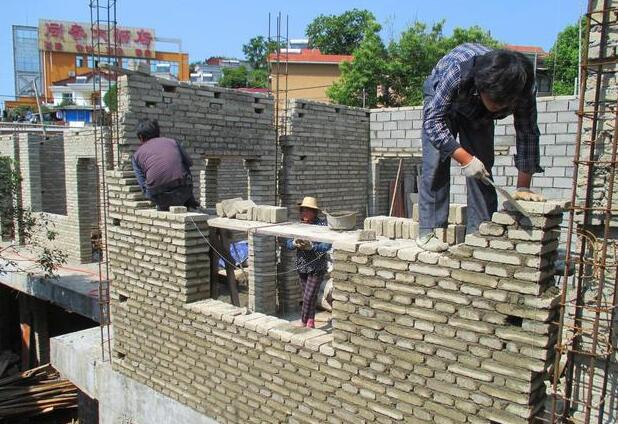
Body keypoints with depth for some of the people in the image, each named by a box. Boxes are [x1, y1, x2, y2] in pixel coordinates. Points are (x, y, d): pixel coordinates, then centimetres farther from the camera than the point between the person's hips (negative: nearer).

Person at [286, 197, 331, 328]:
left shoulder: (321, 225, -12)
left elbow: (327, 246, -19)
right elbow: (289, 243, 1)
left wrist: (311, 246, -32)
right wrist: (294, 243, -21)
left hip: (317, 267, -5)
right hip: (302, 266, 5)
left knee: (309, 297, -7)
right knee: (307, 296, 15)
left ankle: (304, 324, 8)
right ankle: (310, 323, 29)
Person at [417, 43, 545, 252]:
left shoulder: (524, 90, -32)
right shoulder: (457, 69, -44)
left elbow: (527, 135, -22)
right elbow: (433, 120, -39)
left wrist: (523, 187, -24)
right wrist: (465, 159, -44)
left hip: (479, 115, 3)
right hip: (441, 100, -3)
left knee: (483, 169, -8)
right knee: (436, 164, -16)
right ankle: (427, 231, -12)